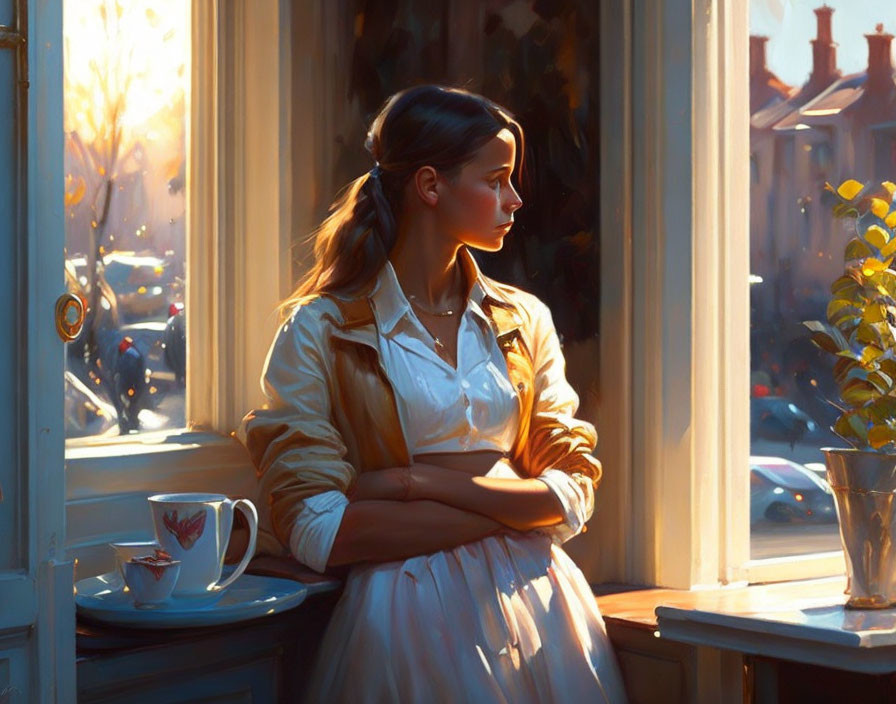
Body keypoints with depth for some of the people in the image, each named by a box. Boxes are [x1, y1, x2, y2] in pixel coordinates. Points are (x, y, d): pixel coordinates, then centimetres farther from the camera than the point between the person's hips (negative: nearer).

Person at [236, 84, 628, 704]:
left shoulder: (523, 320, 14)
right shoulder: (320, 331, 0)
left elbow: (573, 492, 5)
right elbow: (314, 530, -10)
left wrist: (422, 481, -10)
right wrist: (509, 503, -9)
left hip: (539, 603, 4)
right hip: (408, 612, -4)